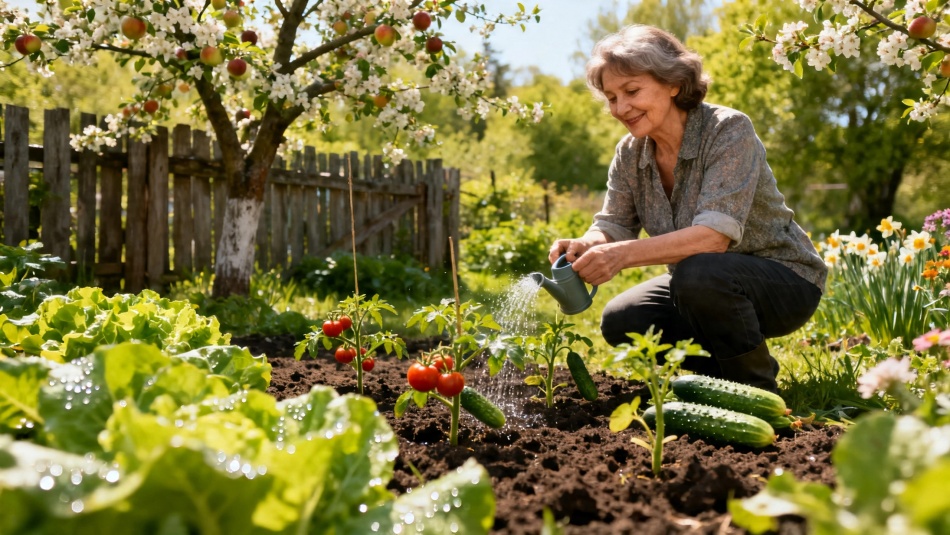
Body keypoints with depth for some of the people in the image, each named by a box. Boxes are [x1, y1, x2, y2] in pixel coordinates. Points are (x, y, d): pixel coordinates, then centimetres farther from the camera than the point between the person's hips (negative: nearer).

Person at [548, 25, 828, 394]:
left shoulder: (728, 130, -23)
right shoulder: (630, 153, -2)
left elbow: (715, 235, -34)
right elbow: (612, 227, -5)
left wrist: (624, 255, -45)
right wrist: (583, 247, -30)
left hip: (785, 282, -7)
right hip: (704, 288, 7)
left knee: (697, 274, -36)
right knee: (619, 323, -14)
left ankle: (758, 390, -11)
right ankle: (727, 369, 9)